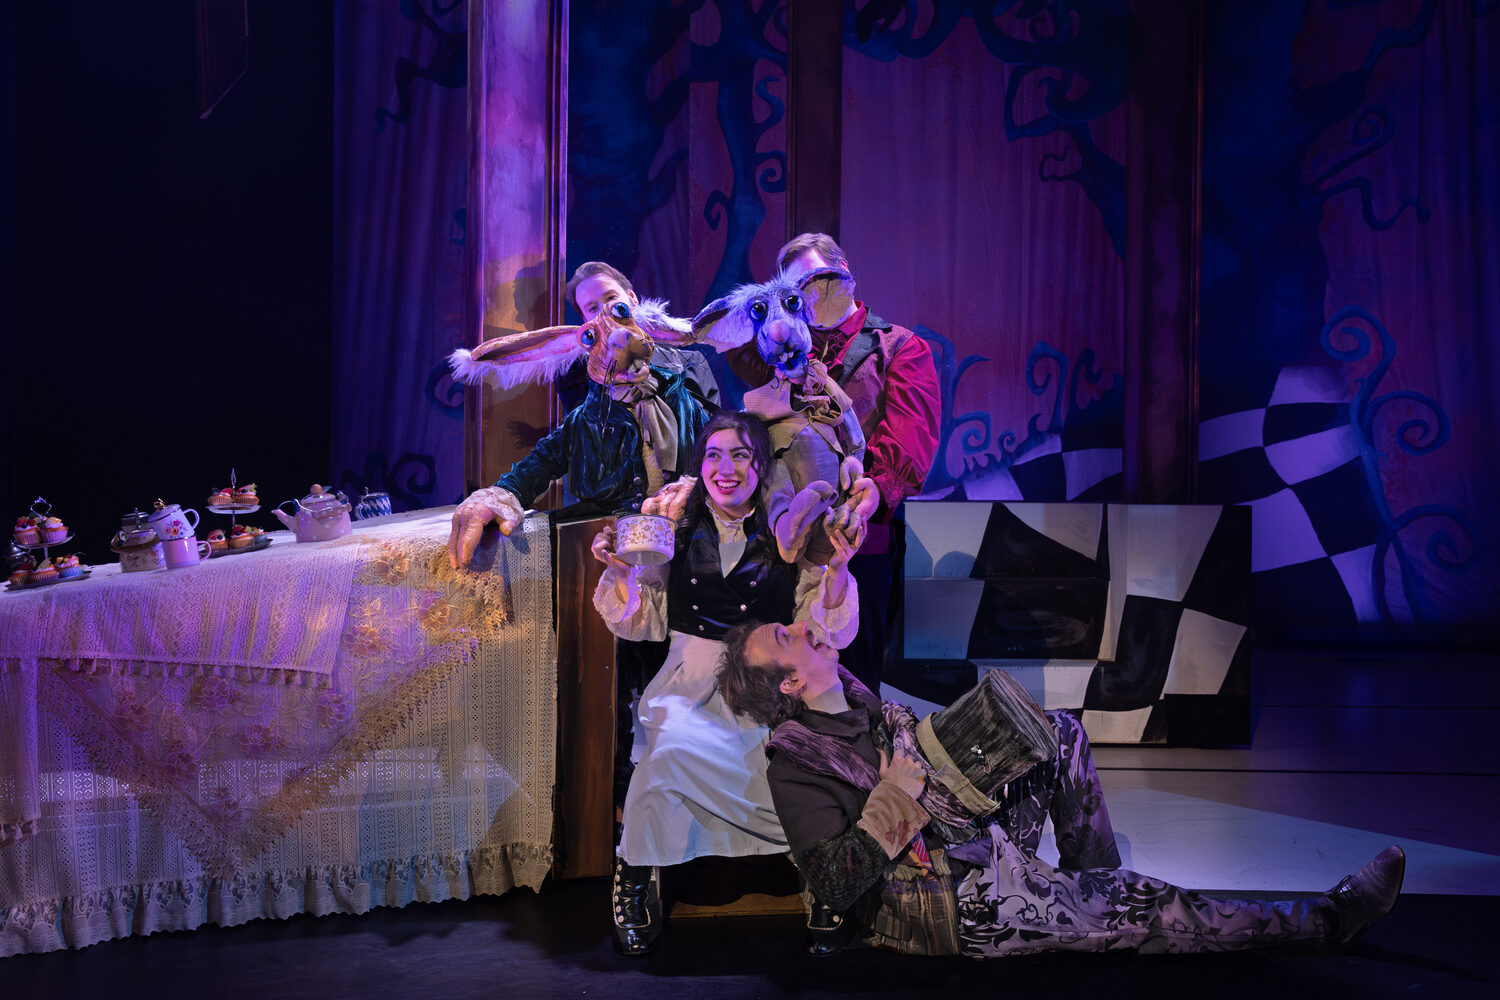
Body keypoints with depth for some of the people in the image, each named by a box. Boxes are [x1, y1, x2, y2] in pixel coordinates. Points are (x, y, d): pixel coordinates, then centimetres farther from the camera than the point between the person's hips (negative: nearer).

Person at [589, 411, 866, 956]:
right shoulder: (674, 525, 11)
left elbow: (827, 633, 4)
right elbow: (641, 622, 12)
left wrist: (837, 569, -12)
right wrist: (619, 572, -5)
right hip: (692, 682, 0)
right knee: (673, 745, -33)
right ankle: (636, 874, -12)